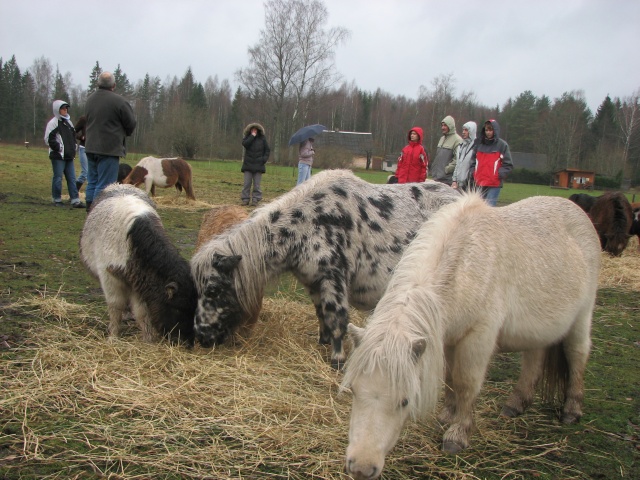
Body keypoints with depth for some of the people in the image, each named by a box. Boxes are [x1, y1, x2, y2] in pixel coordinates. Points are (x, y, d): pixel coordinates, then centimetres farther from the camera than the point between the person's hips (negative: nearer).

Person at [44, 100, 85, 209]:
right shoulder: (53, 122, -7)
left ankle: (75, 200, 3)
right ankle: (57, 200, 10)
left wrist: (73, 149, 14)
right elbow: (48, 138, -13)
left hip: (69, 156, 7)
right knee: (58, 178, -1)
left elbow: (73, 136, 26)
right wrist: (58, 148, -13)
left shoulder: (68, 122, 16)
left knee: (72, 178, 4)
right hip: (58, 156, -7)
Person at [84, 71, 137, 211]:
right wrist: (124, 133, 14)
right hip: (110, 148, -7)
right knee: (105, 184, -3)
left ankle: (90, 210, 20)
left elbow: (87, 120, 17)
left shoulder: (90, 99, 8)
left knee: (92, 181, 16)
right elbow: (131, 123, -6)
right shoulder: (118, 101, -14)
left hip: (90, 147, 7)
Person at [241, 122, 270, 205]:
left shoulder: (262, 138, 7)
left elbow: (267, 150, 10)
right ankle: (245, 199, 3)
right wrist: (252, 136, -12)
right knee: (247, 183, -1)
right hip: (248, 164, 1)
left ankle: (256, 200, 2)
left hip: (258, 165, -1)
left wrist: (264, 159, -3)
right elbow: (244, 144, -14)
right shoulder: (247, 138, 9)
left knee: (257, 184, 0)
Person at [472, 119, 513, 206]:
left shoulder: (502, 145, 1)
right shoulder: (479, 144, 13)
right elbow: (474, 162, 22)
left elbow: (508, 165, 0)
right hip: (480, 184, 5)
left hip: (494, 185, -5)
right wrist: (474, 174, 7)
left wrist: (499, 174, -13)